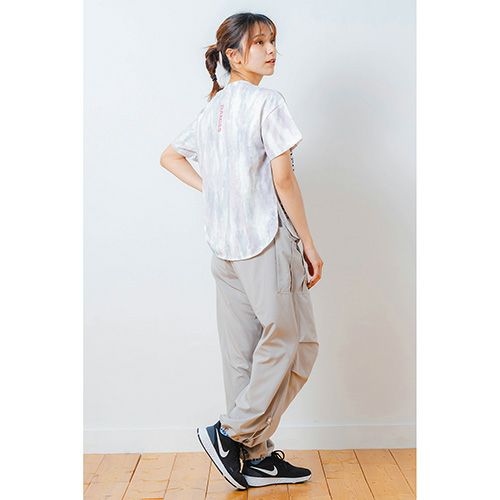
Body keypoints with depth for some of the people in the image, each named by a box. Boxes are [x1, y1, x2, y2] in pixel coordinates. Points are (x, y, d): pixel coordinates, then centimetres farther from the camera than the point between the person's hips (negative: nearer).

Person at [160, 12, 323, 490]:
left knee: (242, 352, 9)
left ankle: (257, 458, 19)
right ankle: (231, 433, 5)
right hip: (266, 240, -8)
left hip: (223, 245, 8)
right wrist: (309, 244, -6)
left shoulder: (211, 108, 16)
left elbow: (170, 157, 24)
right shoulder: (268, 101, -8)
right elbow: (283, 180, -13)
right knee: (291, 341, 4)